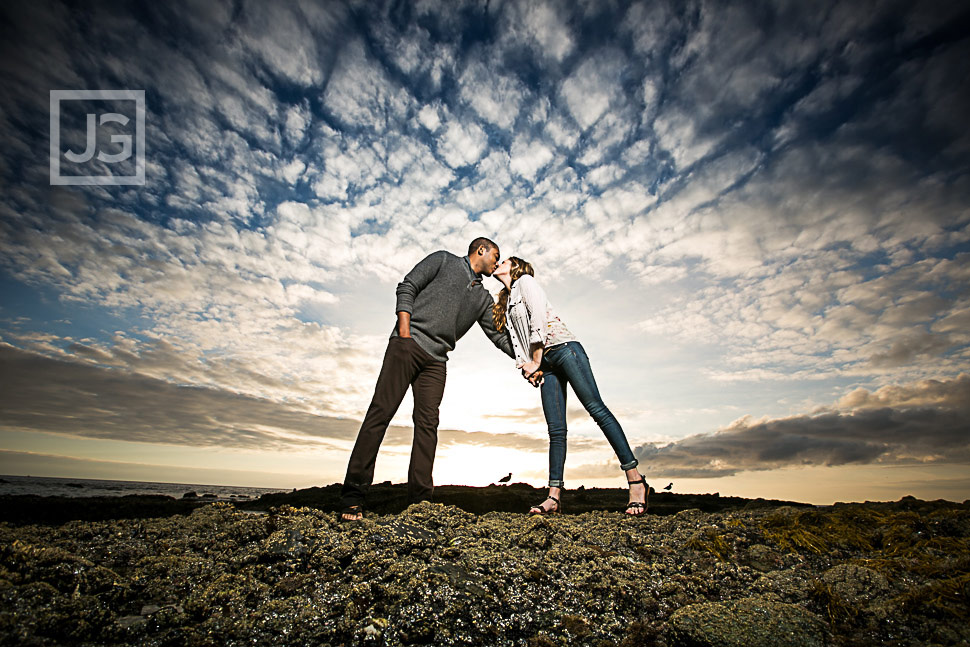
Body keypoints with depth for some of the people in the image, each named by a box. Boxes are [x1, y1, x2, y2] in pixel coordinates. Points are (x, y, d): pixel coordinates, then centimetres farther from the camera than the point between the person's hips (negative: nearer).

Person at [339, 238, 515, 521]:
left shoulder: (483, 298, 23)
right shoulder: (444, 260, 11)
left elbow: (498, 335, 20)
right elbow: (407, 287, 3)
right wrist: (404, 330, -10)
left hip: (436, 359, 5)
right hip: (407, 343, -5)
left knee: (427, 424, -5)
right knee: (381, 412, -11)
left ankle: (420, 502, -3)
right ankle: (352, 497, -7)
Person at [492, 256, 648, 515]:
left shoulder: (525, 281, 8)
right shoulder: (507, 302, 29)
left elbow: (538, 316, -7)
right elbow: (517, 340, 21)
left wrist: (536, 360, -7)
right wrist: (526, 365, 2)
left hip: (562, 347, -7)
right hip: (545, 362, 7)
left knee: (596, 408, -14)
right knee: (556, 429, -1)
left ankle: (635, 479, -13)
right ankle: (554, 496, -5)